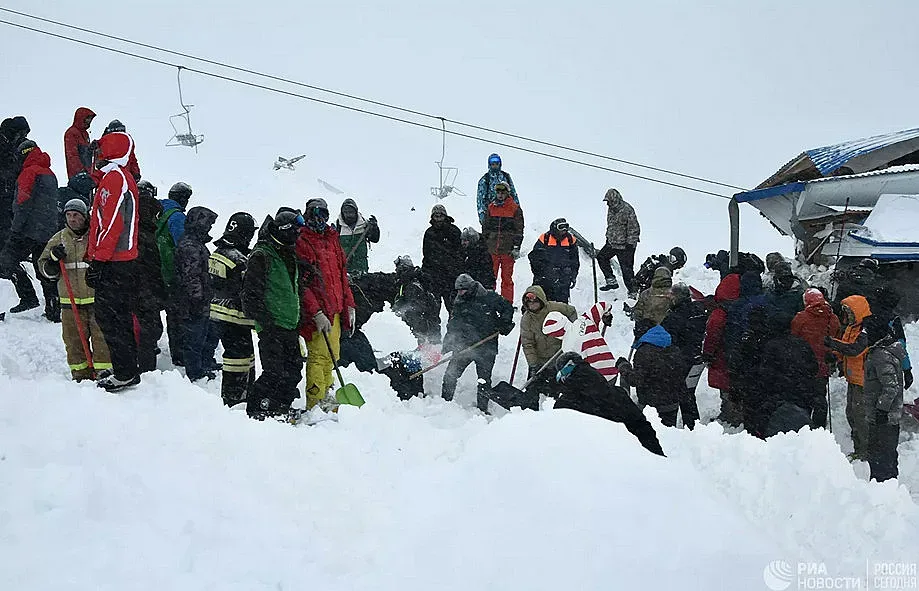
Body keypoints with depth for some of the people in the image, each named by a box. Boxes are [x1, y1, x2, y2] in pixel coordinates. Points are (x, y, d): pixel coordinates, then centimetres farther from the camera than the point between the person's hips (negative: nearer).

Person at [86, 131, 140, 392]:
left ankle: (125, 373, -6)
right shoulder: (124, 177, 19)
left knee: (109, 317, -7)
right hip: (125, 261, 10)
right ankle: (127, 371, 21)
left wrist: (99, 260, -21)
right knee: (119, 317, 15)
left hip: (112, 263, -10)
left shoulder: (113, 178, -13)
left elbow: (111, 223, -20)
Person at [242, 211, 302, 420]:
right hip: (271, 325, -9)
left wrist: (297, 319, 24)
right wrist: (264, 319, -20)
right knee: (274, 372, -11)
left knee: (294, 368, 10)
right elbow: (251, 292, -16)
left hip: (289, 325, 9)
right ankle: (256, 409, 1)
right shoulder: (262, 256, -11)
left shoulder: (289, 255, 18)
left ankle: (281, 407, 23)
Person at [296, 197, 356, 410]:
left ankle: (325, 396, 23)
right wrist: (316, 313, -20)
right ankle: (316, 403, -6)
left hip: (335, 309, 8)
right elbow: (301, 283, -13)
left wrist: (349, 305, 14)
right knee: (319, 355, -10)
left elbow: (342, 275, 21)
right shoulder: (302, 243, -6)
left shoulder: (333, 240, 17)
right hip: (316, 311, -8)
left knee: (332, 355, 12)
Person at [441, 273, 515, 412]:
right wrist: (446, 346, 0)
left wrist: (504, 325, -5)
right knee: (450, 375, -4)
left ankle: (482, 408, 11)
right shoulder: (458, 305, 9)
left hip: (486, 348, -3)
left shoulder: (490, 298, -1)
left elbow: (508, 308, 8)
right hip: (463, 346, 3)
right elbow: (452, 328, 10)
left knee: (484, 379, 1)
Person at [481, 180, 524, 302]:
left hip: (507, 250, -3)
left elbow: (519, 229, 0)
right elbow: (485, 227, 15)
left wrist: (516, 247, -7)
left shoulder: (515, 208, 2)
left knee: (507, 278, 2)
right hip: (492, 249, 3)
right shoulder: (490, 208, 11)